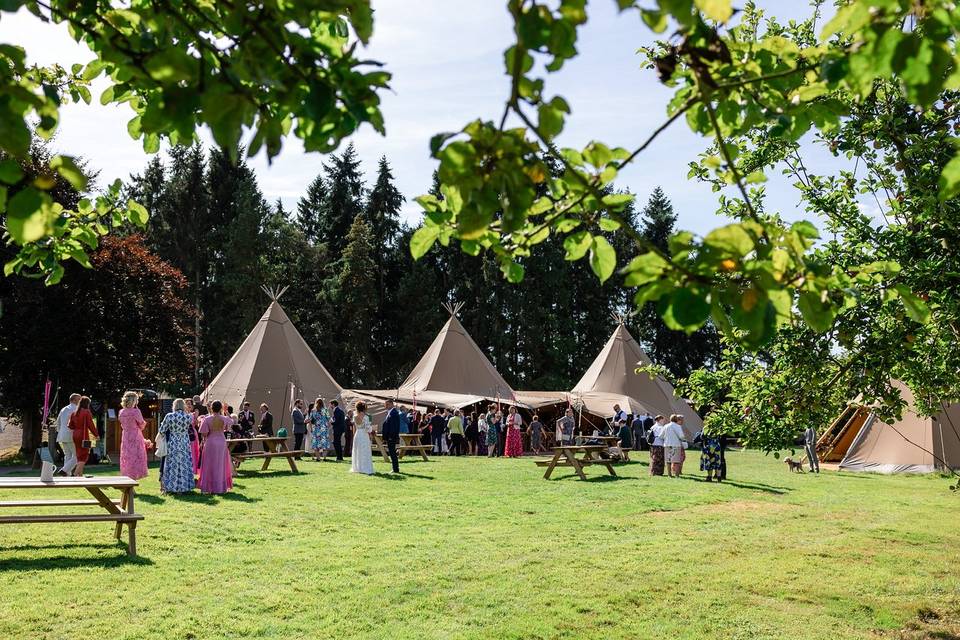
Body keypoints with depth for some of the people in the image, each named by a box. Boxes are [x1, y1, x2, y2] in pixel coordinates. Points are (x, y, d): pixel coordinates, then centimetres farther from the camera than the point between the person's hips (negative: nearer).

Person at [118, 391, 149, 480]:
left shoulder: (121, 412, 3)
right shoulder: (136, 411, -16)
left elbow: (123, 426, 13)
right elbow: (142, 425, -6)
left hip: (125, 439, 6)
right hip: (135, 438, -6)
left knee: (126, 461, 14)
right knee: (135, 461, -1)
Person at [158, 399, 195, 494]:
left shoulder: (169, 416, -10)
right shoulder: (189, 417, -8)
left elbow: (161, 431, -3)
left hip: (172, 445, 0)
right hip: (185, 445, 1)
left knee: (172, 465, 9)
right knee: (184, 465, 9)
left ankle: (171, 487, 12)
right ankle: (184, 487, 12)